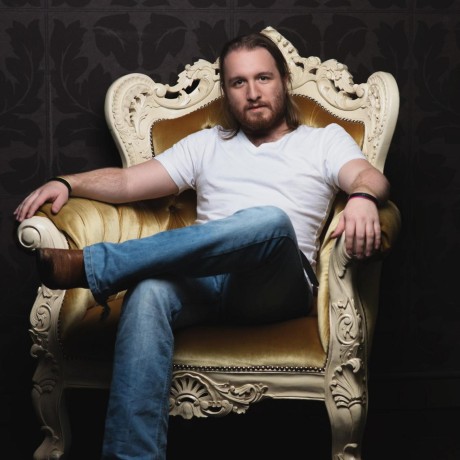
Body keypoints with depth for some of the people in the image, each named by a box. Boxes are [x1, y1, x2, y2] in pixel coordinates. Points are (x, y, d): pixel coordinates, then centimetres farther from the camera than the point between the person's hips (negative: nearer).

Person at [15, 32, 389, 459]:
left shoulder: (324, 140, 20)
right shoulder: (206, 144, 28)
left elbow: (371, 177, -2)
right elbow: (128, 182, 19)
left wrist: (362, 196, -28)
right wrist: (67, 183, -1)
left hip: (275, 287, -2)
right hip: (203, 278, 2)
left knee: (271, 220, -38)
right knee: (149, 292, -36)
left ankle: (92, 265, -37)